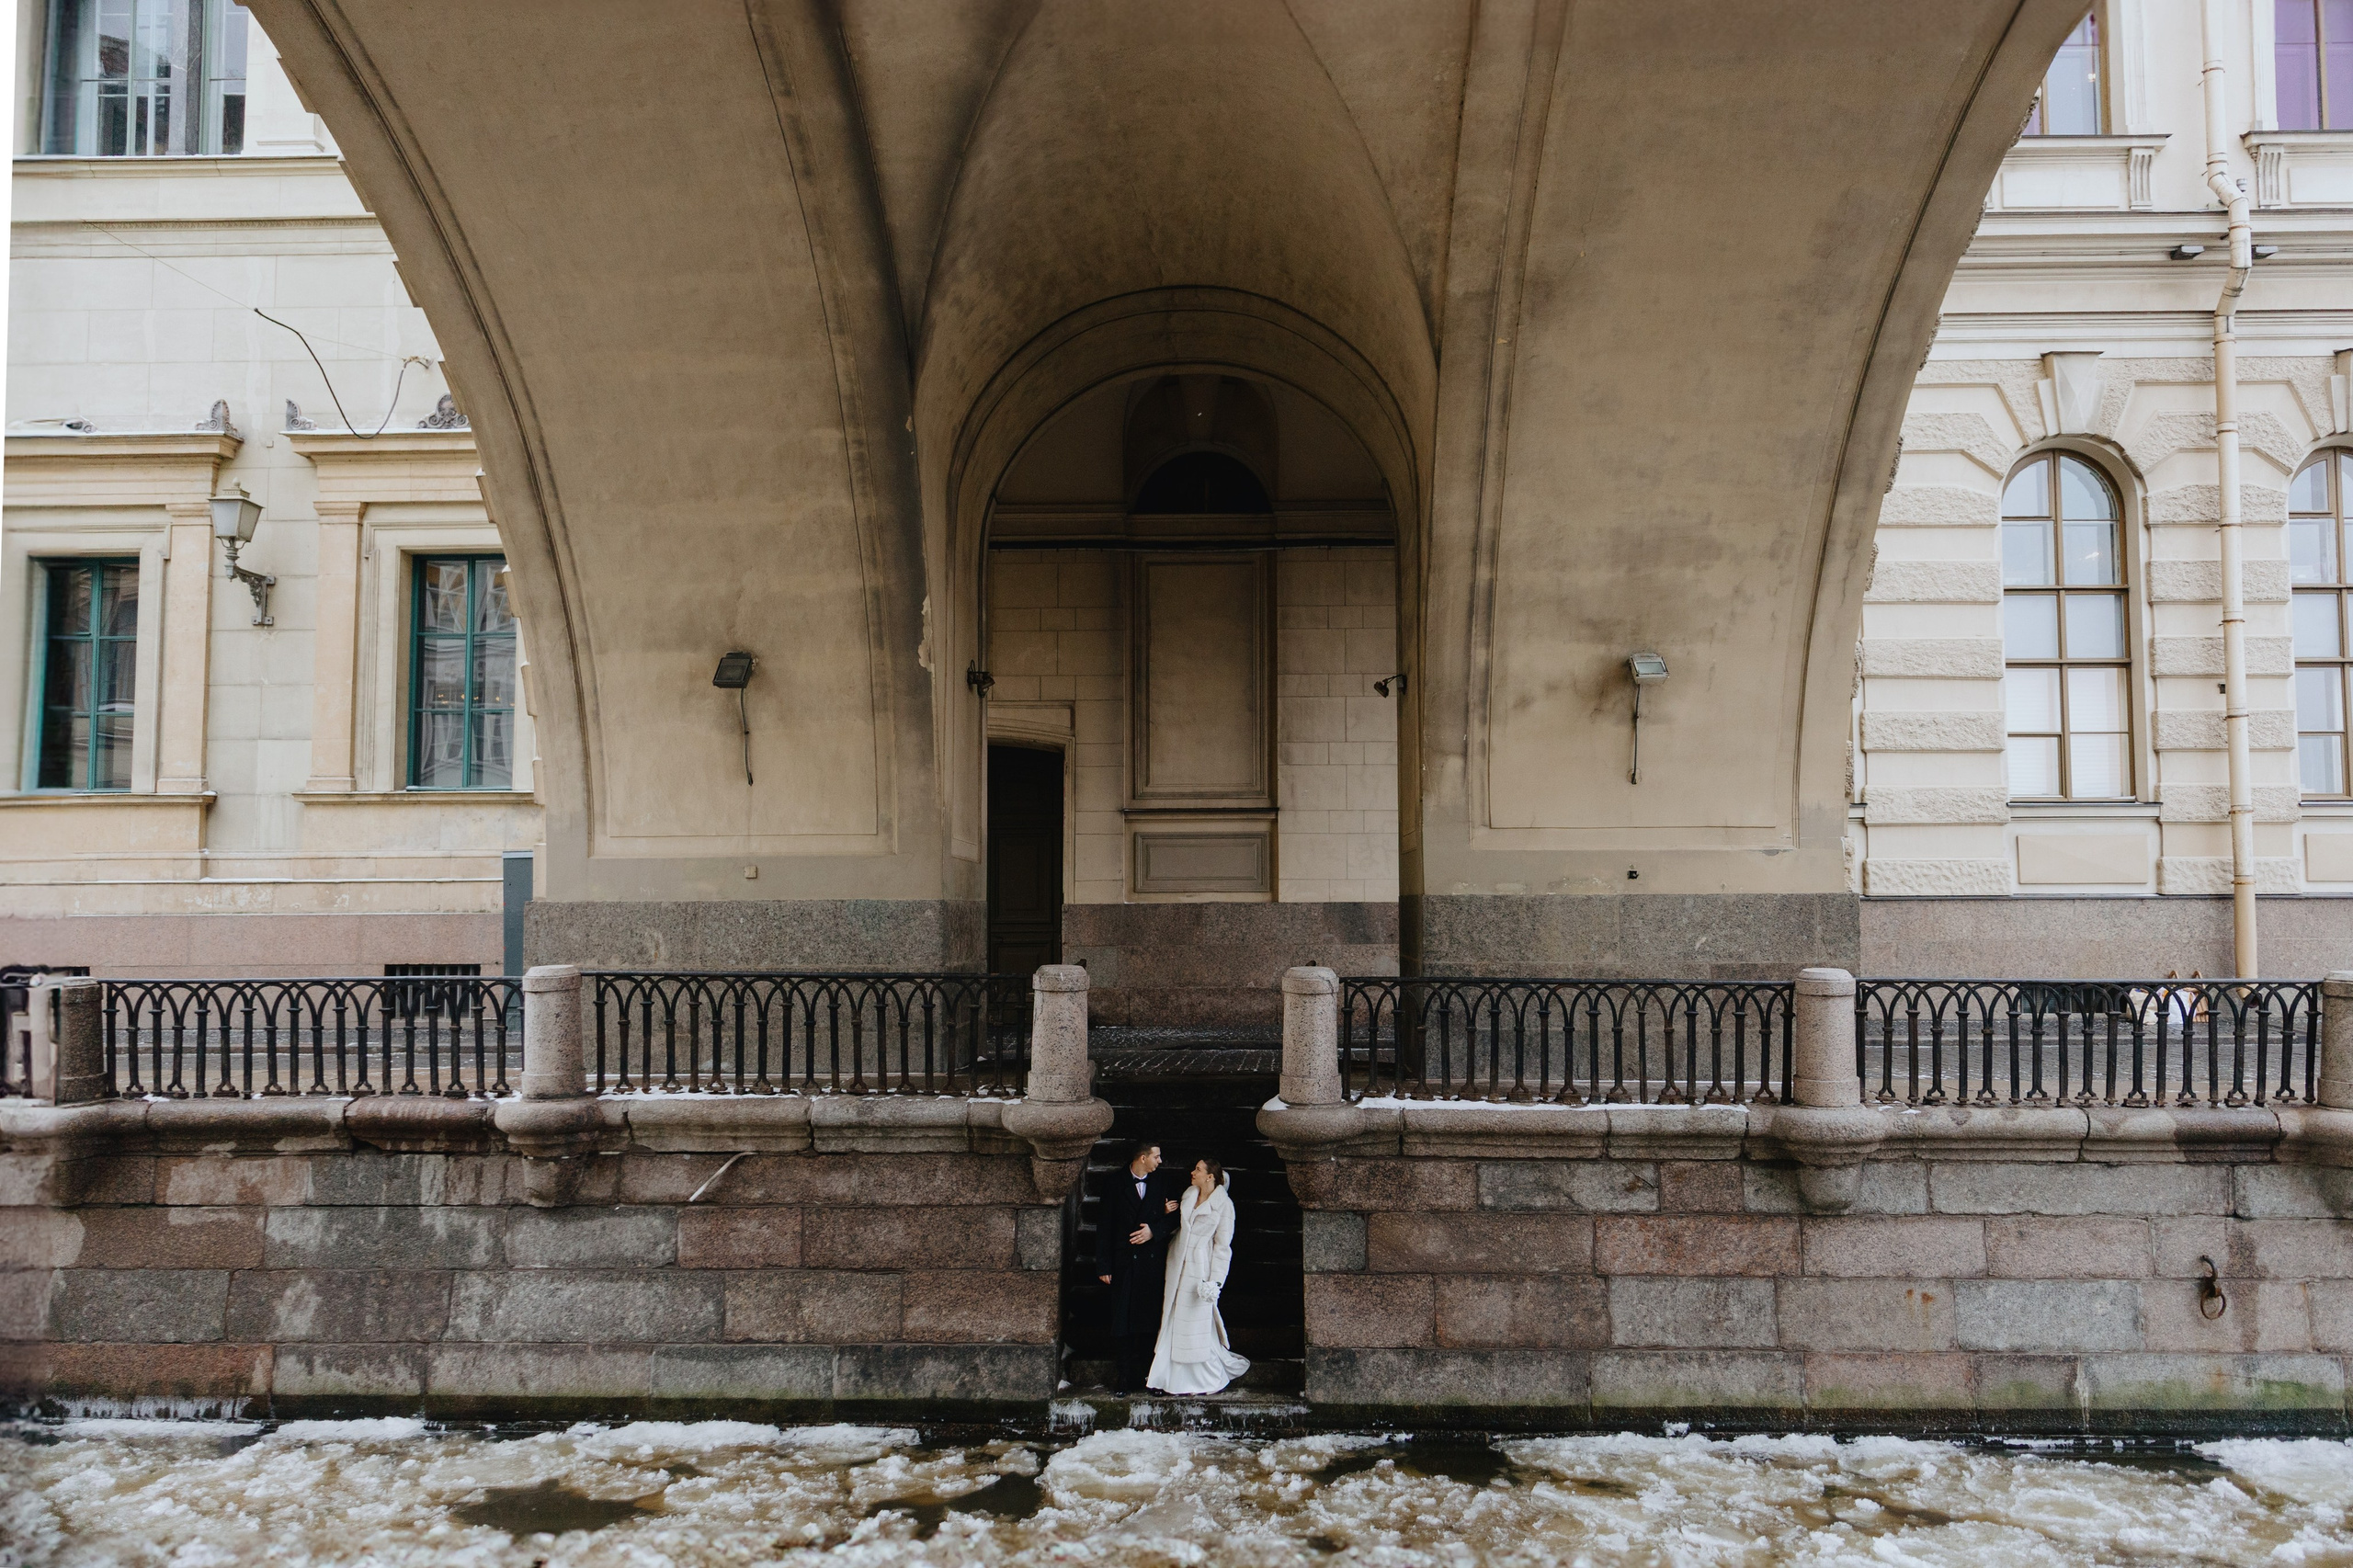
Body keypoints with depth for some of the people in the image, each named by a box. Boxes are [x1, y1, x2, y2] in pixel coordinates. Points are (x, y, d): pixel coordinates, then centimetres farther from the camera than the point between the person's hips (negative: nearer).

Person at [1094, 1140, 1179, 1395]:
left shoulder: (1159, 1186, 8)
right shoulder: (1116, 1186, 1)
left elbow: (1170, 1220, 10)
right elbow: (1104, 1227, 0)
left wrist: (1154, 1230, -11)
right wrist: (1103, 1266, -4)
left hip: (1152, 1262, 2)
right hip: (1124, 1263, -2)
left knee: (1149, 1321, 2)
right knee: (1122, 1321, 0)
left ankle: (1141, 1373, 10)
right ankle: (1122, 1379, 7)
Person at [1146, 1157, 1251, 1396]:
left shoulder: (1224, 1204, -9)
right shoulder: (1189, 1194, 7)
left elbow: (1222, 1245, -9)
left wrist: (1215, 1280, -12)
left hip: (1200, 1269, -6)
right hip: (1178, 1265, 6)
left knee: (1197, 1323, -1)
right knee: (1173, 1321, 9)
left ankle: (1208, 1379, 15)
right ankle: (1175, 1377, 21)